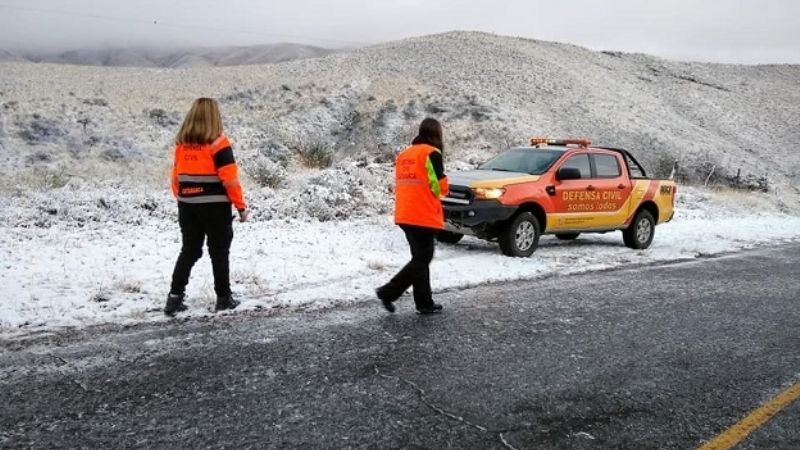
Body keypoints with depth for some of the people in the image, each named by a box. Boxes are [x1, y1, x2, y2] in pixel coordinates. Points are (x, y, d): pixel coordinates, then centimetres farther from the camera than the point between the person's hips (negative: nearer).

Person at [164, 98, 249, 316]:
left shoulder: (181, 144, 6)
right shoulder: (218, 143, -12)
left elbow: (176, 177, 11)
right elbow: (229, 179, -14)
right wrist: (241, 206, -7)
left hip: (188, 207, 5)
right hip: (215, 207, -5)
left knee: (189, 251, 13)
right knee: (219, 252, 6)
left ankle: (175, 297, 9)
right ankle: (224, 298, 14)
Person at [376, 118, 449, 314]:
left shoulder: (404, 154, 15)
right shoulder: (431, 153, -9)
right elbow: (440, 186, -12)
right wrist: (437, 192, 9)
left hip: (405, 215, 8)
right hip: (423, 216, -8)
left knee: (419, 258, 14)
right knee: (422, 259, -1)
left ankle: (425, 303, 17)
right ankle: (388, 291, -7)